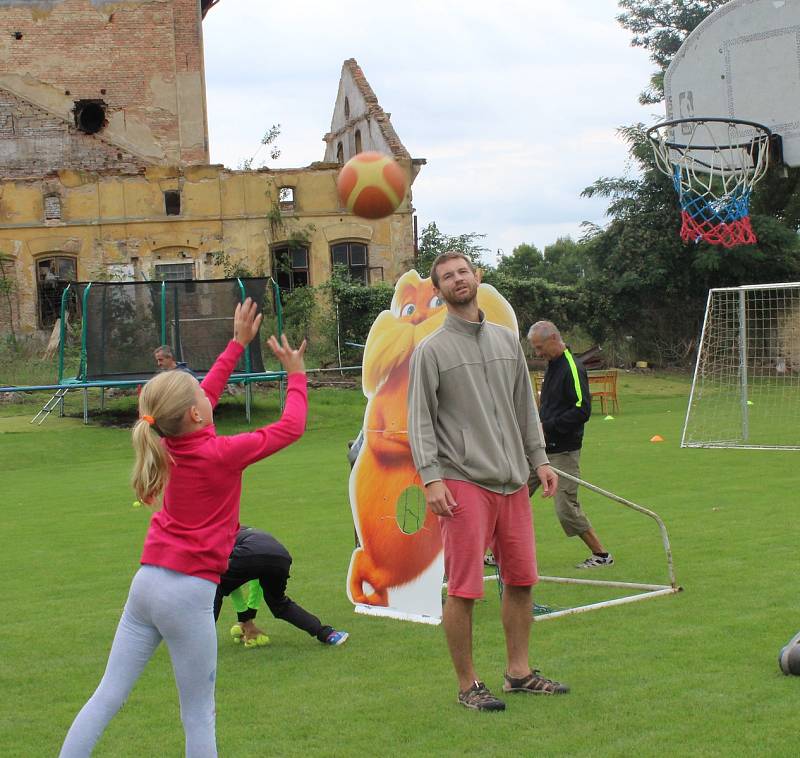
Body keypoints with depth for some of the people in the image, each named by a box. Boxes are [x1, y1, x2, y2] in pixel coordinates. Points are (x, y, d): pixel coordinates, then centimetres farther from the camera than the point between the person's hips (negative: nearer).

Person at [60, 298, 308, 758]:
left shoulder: (169, 444, 4)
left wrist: (239, 344, 27)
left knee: (108, 697, 8)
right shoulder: (223, 453, -14)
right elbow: (291, 427, -3)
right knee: (199, 717, 4)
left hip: (148, 581, 6)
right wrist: (296, 375, 12)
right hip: (189, 591, -6)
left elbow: (206, 394, 23)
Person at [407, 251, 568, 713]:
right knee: (464, 588, -5)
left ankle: (520, 672, 23)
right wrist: (431, 478, -14)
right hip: (464, 482, -5)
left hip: (513, 481, 6)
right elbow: (420, 420, -5)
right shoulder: (431, 350, -1)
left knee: (521, 579, 10)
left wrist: (539, 459, 14)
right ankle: (468, 686, 5)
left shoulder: (508, 341, 15)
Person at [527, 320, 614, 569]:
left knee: (566, 508, -7)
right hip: (542, 449, 9)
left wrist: (547, 427, -20)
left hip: (563, 452, -9)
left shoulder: (572, 369, -15)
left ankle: (601, 554, 7)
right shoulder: (552, 366, 14)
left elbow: (582, 411, -22)